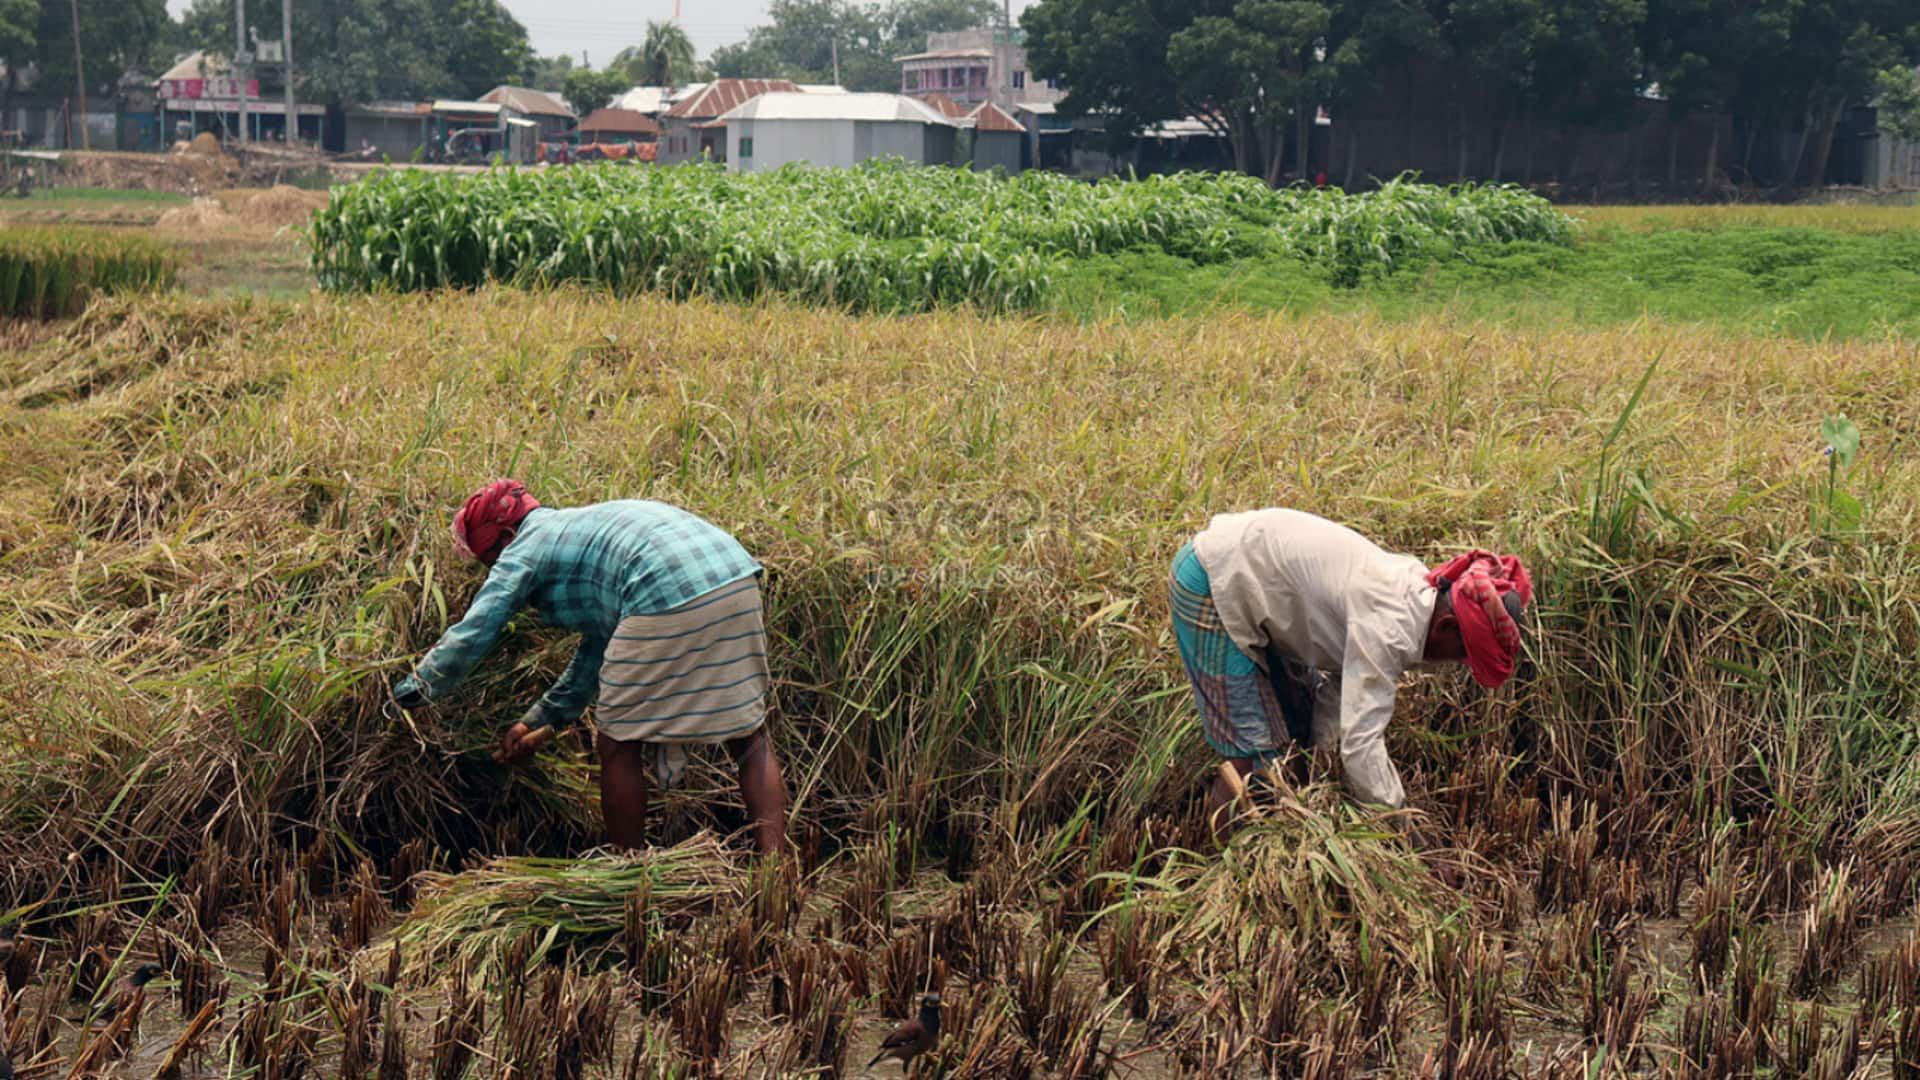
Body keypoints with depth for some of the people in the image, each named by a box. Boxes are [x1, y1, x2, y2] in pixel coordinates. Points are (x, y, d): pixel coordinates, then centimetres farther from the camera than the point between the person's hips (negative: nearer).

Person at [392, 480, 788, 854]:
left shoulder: (524, 551, 9)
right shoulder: (576, 529, 35)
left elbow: (469, 638, 7)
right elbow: (597, 648, 38)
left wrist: (407, 692, 22)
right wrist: (539, 722, 43)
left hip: (671, 596, -9)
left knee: (618, 745, 8)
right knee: (748, 736, 11)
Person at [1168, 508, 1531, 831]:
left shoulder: (1415, 587, -1)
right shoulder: (1390, 627, -30)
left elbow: (1344, 674, 7)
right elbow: (1361, 743, -32)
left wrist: (1322, 754, 0)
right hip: (1211, 585, -10)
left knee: (1301, 723, 15)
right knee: (1255, 751, -10)